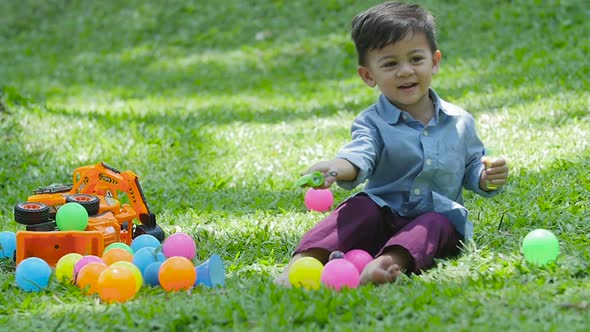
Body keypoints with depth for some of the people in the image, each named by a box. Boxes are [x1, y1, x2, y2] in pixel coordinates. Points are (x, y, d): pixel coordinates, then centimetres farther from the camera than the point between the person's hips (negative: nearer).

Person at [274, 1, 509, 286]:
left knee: (439, 224, -31)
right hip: (383, 217, -1)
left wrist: (488, 178, -6)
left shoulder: (459, 121, 9)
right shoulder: (372, 123, -1)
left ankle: (389, 263, -61)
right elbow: (359, 154, -21)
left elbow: (471, 169, 19)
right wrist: (337, 168, -45)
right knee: (360, 207, -29)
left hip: (439, 215, 1)